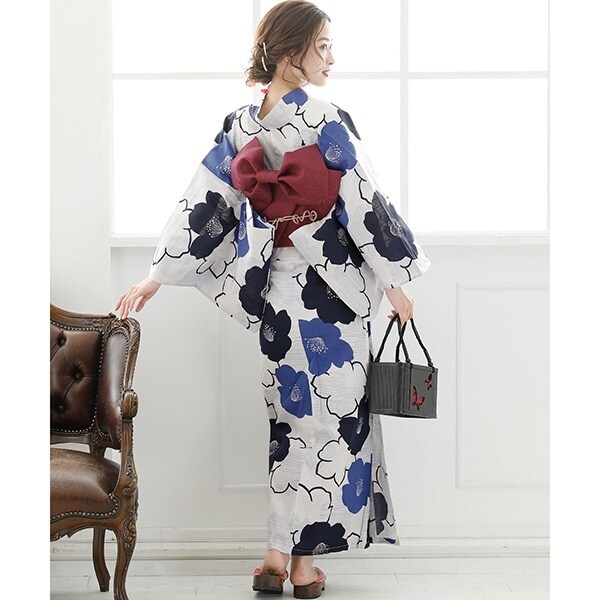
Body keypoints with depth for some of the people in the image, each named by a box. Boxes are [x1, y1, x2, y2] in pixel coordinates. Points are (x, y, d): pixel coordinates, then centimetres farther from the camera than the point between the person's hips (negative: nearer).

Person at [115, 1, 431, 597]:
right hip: (333, 289, -5)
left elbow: (200, 204, 2)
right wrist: (394, 279, -3)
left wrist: (157, 276, 7)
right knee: (331, 415, 4)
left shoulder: (240, 127, 1)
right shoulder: (327, 123, -15)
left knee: (291, 415, 15)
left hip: (277, 287, 6)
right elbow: (364, 206, -12)